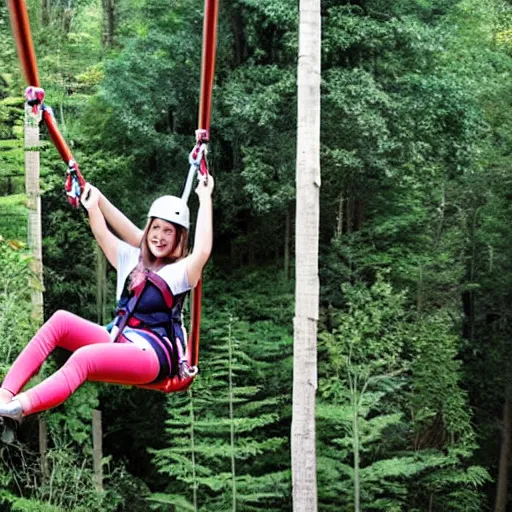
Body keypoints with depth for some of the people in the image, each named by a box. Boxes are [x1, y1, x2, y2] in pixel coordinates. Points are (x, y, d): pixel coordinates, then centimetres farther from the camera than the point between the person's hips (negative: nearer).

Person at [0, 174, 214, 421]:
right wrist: (93, 203, 8)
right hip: (118, 342, 7)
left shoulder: (180, 272, -1)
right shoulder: (132, 260, 18)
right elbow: (102, 235, 18)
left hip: (153, 355, -7)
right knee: (61, 320, -17)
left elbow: (203, 251, -21)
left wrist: (205, 199, -19)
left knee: (84, 357, -34)